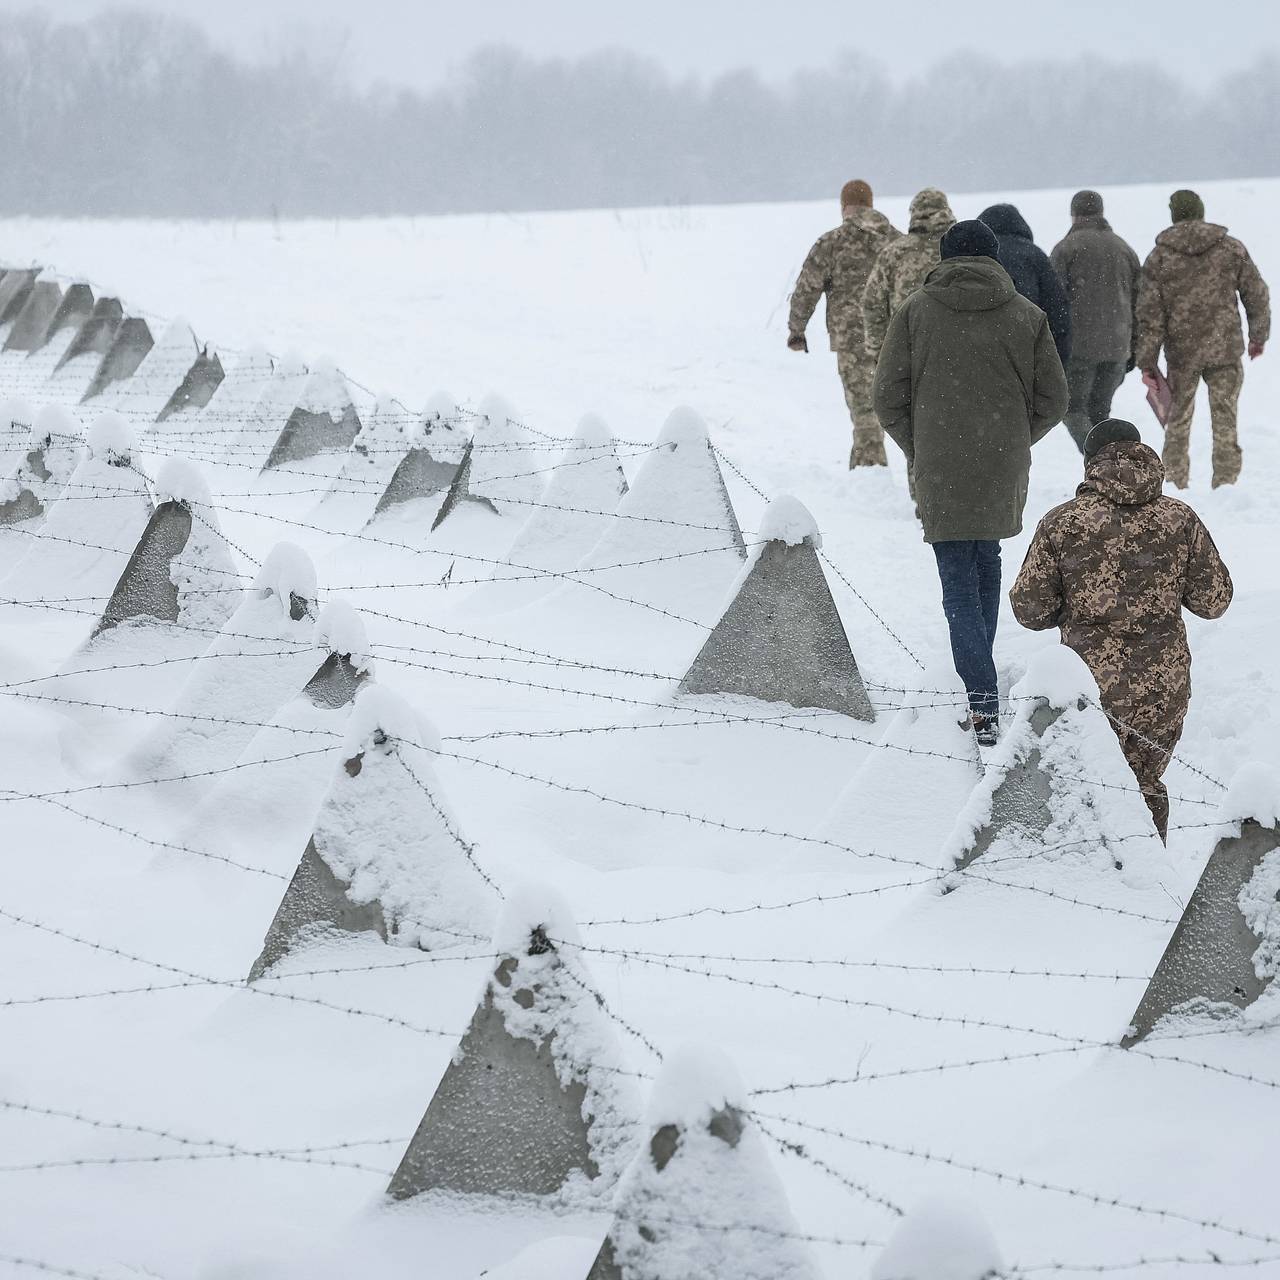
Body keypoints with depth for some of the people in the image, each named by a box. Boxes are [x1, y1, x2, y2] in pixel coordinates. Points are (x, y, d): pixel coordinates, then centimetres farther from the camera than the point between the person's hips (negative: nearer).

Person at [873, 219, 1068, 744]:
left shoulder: (914, 311, -2)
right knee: (987, 567, 22)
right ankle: (979, 678, 31)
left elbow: (888, 398, -2)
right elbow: (1053, 400, 4)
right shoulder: (1026, 316, 2)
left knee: (958, 584, 0)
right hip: (1005, 472, 2)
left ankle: (983, 707, -12)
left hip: (940, 474, -2)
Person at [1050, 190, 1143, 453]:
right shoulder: (1124, 249, 14)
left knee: (1073, 406, 2)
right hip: (1117, 346, 5)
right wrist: (1133, 349, 18)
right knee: (1099, 409, 14)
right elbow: (1139, 301, 14)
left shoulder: (1067, 247, -1)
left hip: (1079, 343, -5)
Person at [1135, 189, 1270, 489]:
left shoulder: (1159, 257, -3)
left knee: (1178, 423, 13)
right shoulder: (1232, 249, 1)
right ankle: (1226, 484, 3)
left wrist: (1147, 362, -2)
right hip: (1226, 349, 0)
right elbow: (1257, 296, 6)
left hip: (1181, 352, 0)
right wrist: (1259, 337, 21)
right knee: (1225, 423, 5)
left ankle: (1175, 487, 14)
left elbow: (1150, 314, -6)